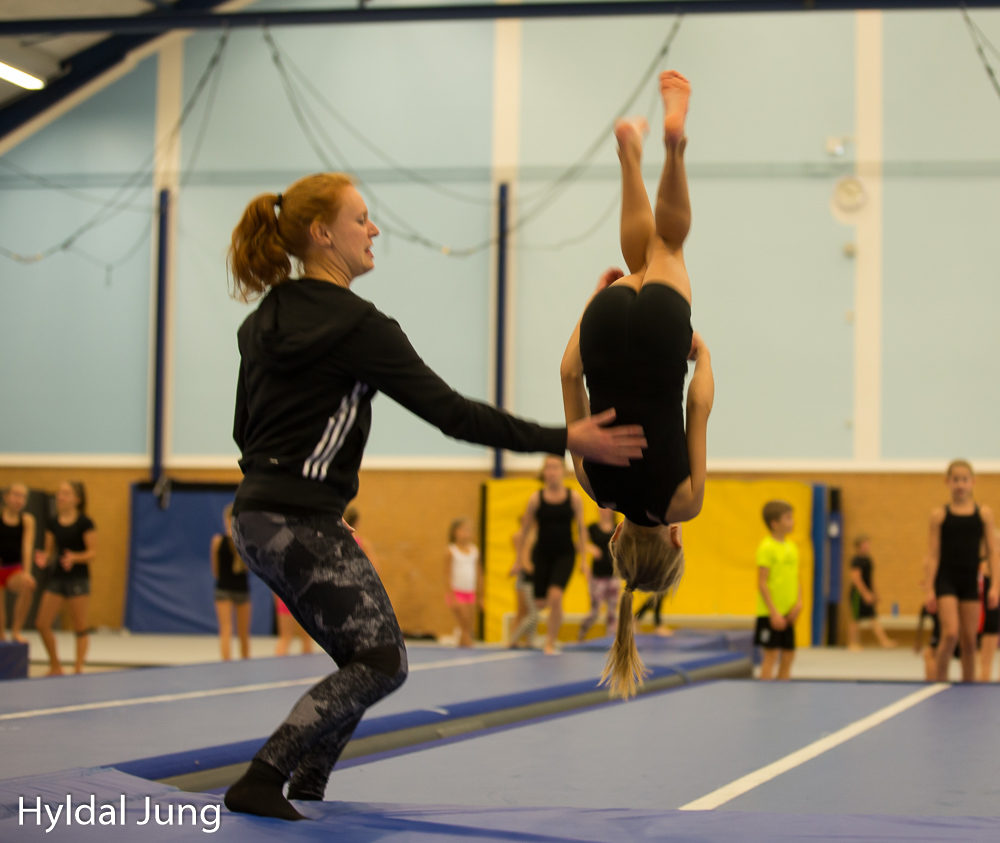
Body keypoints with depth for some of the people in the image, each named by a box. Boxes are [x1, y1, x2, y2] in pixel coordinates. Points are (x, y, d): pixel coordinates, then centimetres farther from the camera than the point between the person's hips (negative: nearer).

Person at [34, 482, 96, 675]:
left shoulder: (84, 523, -8)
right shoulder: (52, 523, 6)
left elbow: (92, 552, -9)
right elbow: (50, 550, 11)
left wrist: (74, 557, -26)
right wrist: (44, 558, -11)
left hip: (78, 578, -5)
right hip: (56, 577, 5)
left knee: (79, 628, 1)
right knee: (42, 623, 0)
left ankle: (78, 668, 9)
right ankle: (55, 666, 15)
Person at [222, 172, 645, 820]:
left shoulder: (266, 320, 13)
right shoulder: (355, 324, -13)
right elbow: (450, 412, -16)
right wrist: (564, 440, -15)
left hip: (258, 516, 9)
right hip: (303, 521, -9)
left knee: (362, 657, 17)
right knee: (381, 663, -1)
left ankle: (305, 787, 17)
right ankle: (261, 782, -8)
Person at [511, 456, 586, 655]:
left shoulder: (574, 497, -3)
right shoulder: (536, 498, -3)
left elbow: (581, 529, 4)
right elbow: (525, 529, 5)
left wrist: (584, 558, 2)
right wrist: (521, 558, 7)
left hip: (565, 554, -1)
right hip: (541, 554, 1)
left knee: (555, 596, -18)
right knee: (540, 603, 1)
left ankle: (550, 643, -3)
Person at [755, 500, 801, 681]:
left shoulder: (792, 547, 11)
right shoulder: (767, 547, -12)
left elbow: (796, 579, 14)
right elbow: (762, 583, -15)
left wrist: (798, 602, -2)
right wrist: (774, 612, -18)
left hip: (788, 613, 7)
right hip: (770, 612, -7)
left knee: (788, 654, 10)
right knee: (771, 654, -6)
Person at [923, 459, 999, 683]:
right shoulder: (939, 514, 0)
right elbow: (932, 555, -1)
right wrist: (928, 590, -6)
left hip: (971, 581, 2)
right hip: (946, 579, -2)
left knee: (969, 640, 6)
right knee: (950, 633, -17)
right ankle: (940, 681, -4)